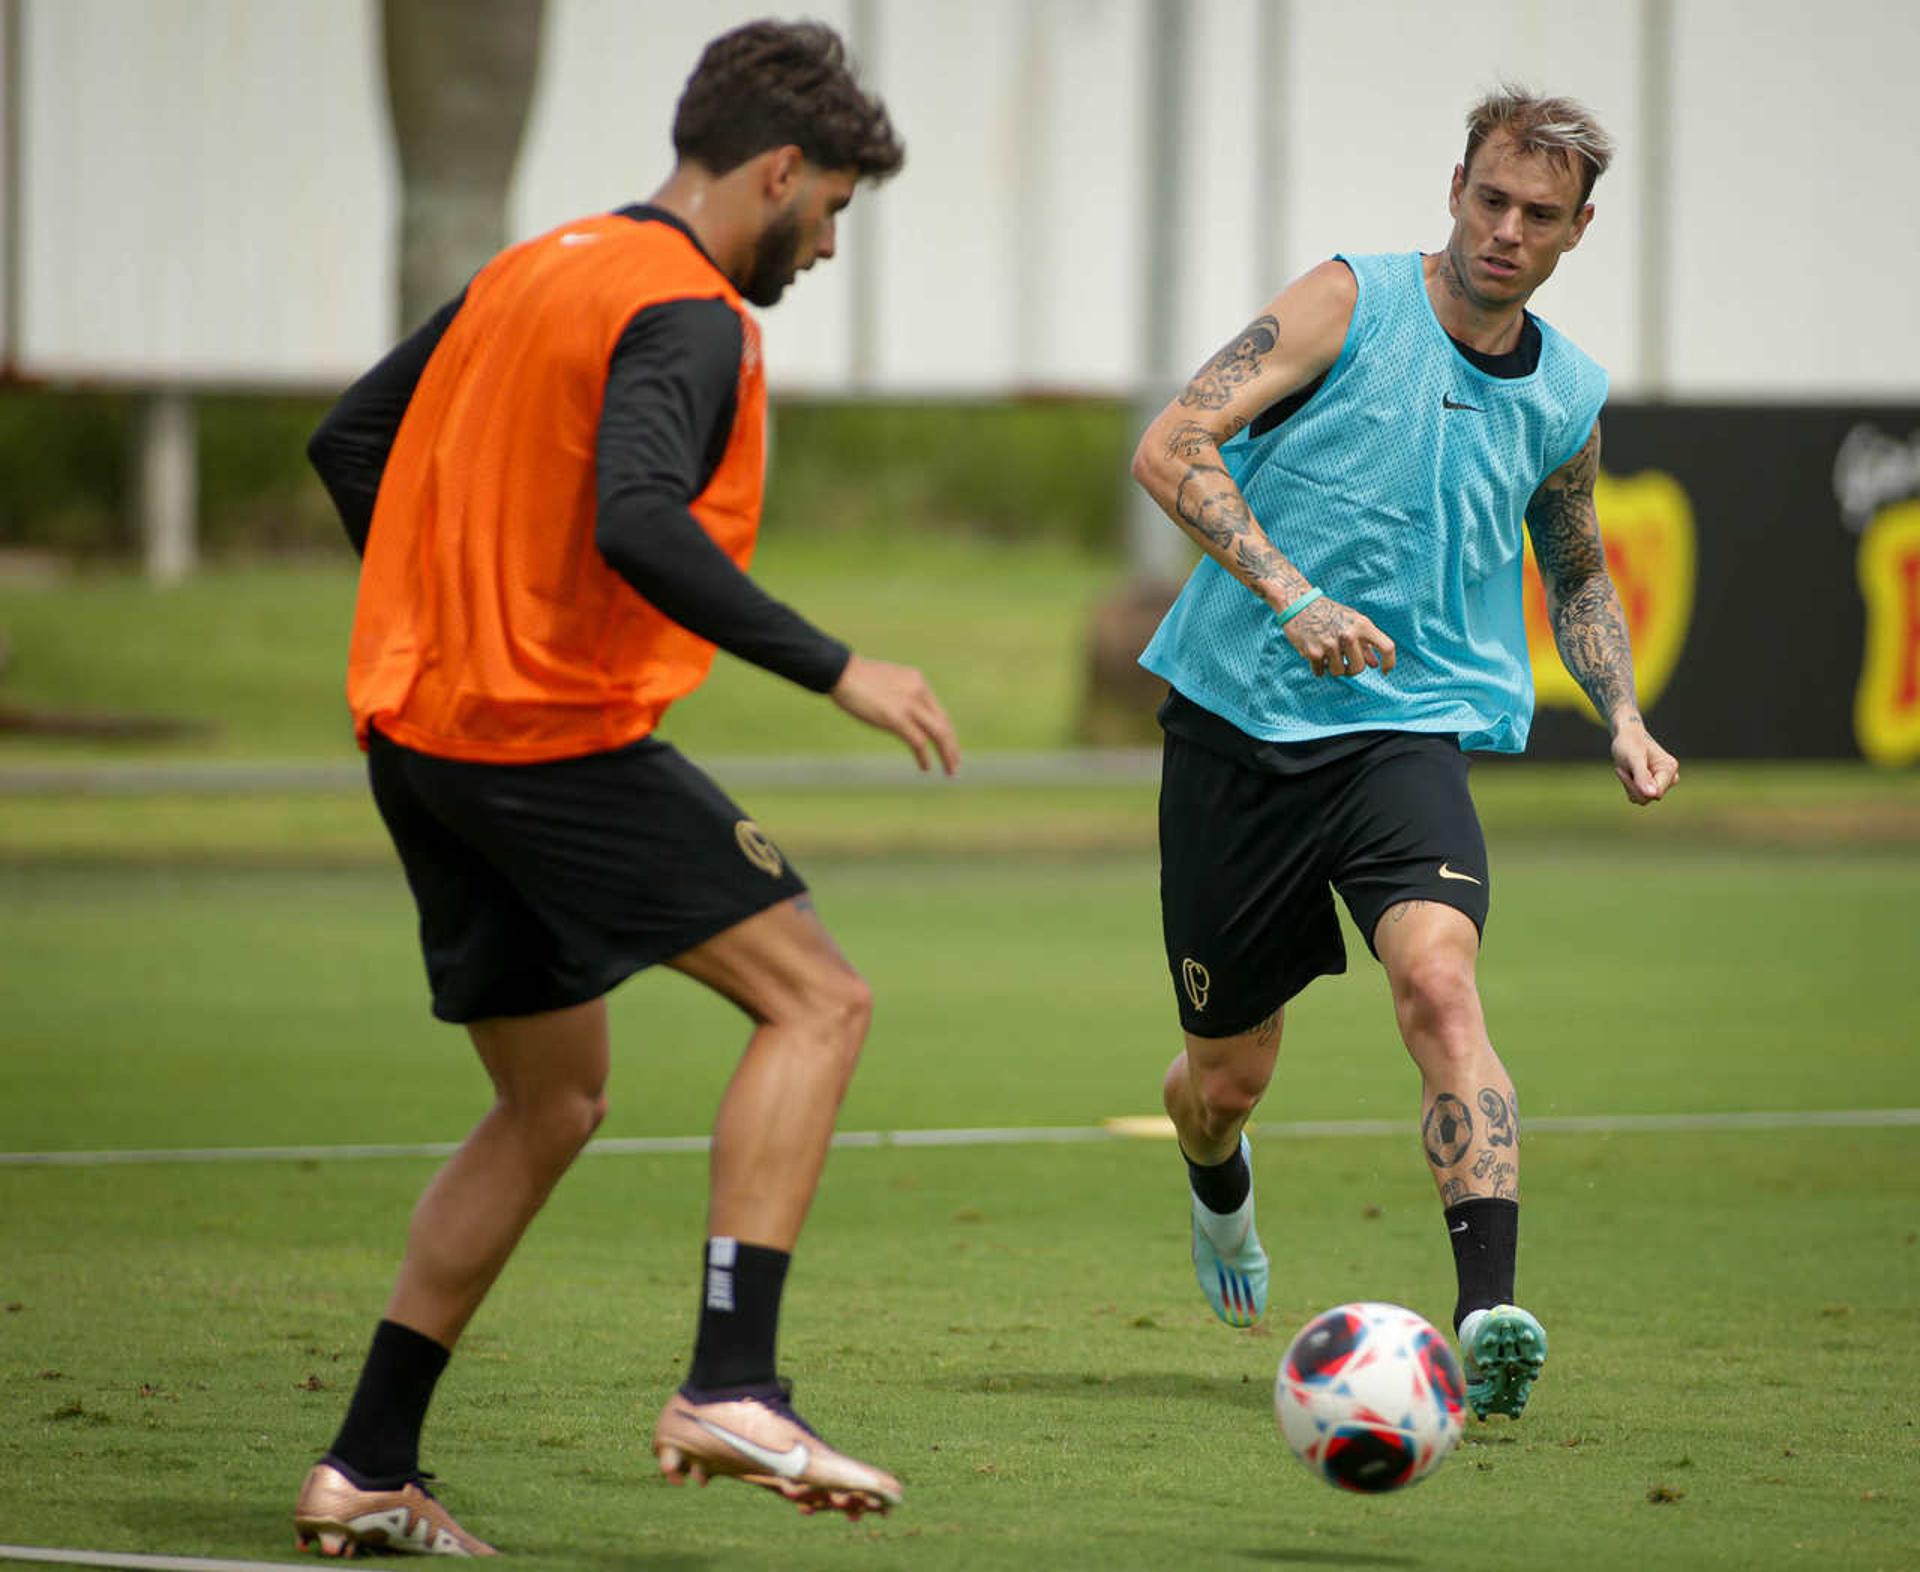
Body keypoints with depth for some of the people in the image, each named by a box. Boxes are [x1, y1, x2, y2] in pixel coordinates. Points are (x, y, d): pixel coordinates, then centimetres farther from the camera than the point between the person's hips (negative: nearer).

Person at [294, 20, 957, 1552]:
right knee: (817, 998, -6)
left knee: (554, 1102, 18)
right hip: (556, 740, -9)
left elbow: (350, 444, 22)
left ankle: (367, 1470, 15)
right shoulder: (688, 317, -11)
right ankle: (733, 1388, -18)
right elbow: (640, 524, -27)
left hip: (417, 735, 9)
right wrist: (833, 669, -23)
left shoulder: (530, 272, 17)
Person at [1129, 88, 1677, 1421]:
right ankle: (1220, 1190, 48)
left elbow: (1578, 574, 27)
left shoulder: (1568, 399, 8)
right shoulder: (1349, 304, -6)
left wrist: (1623, 719, 9)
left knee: (1439, 975, -29)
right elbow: (1172, 448, -15)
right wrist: (1290, 593, -27)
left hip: (1410, 734, 1)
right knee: (1225, 1079, 9)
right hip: (1237, 722, -1)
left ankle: (1491, 1314, -38)